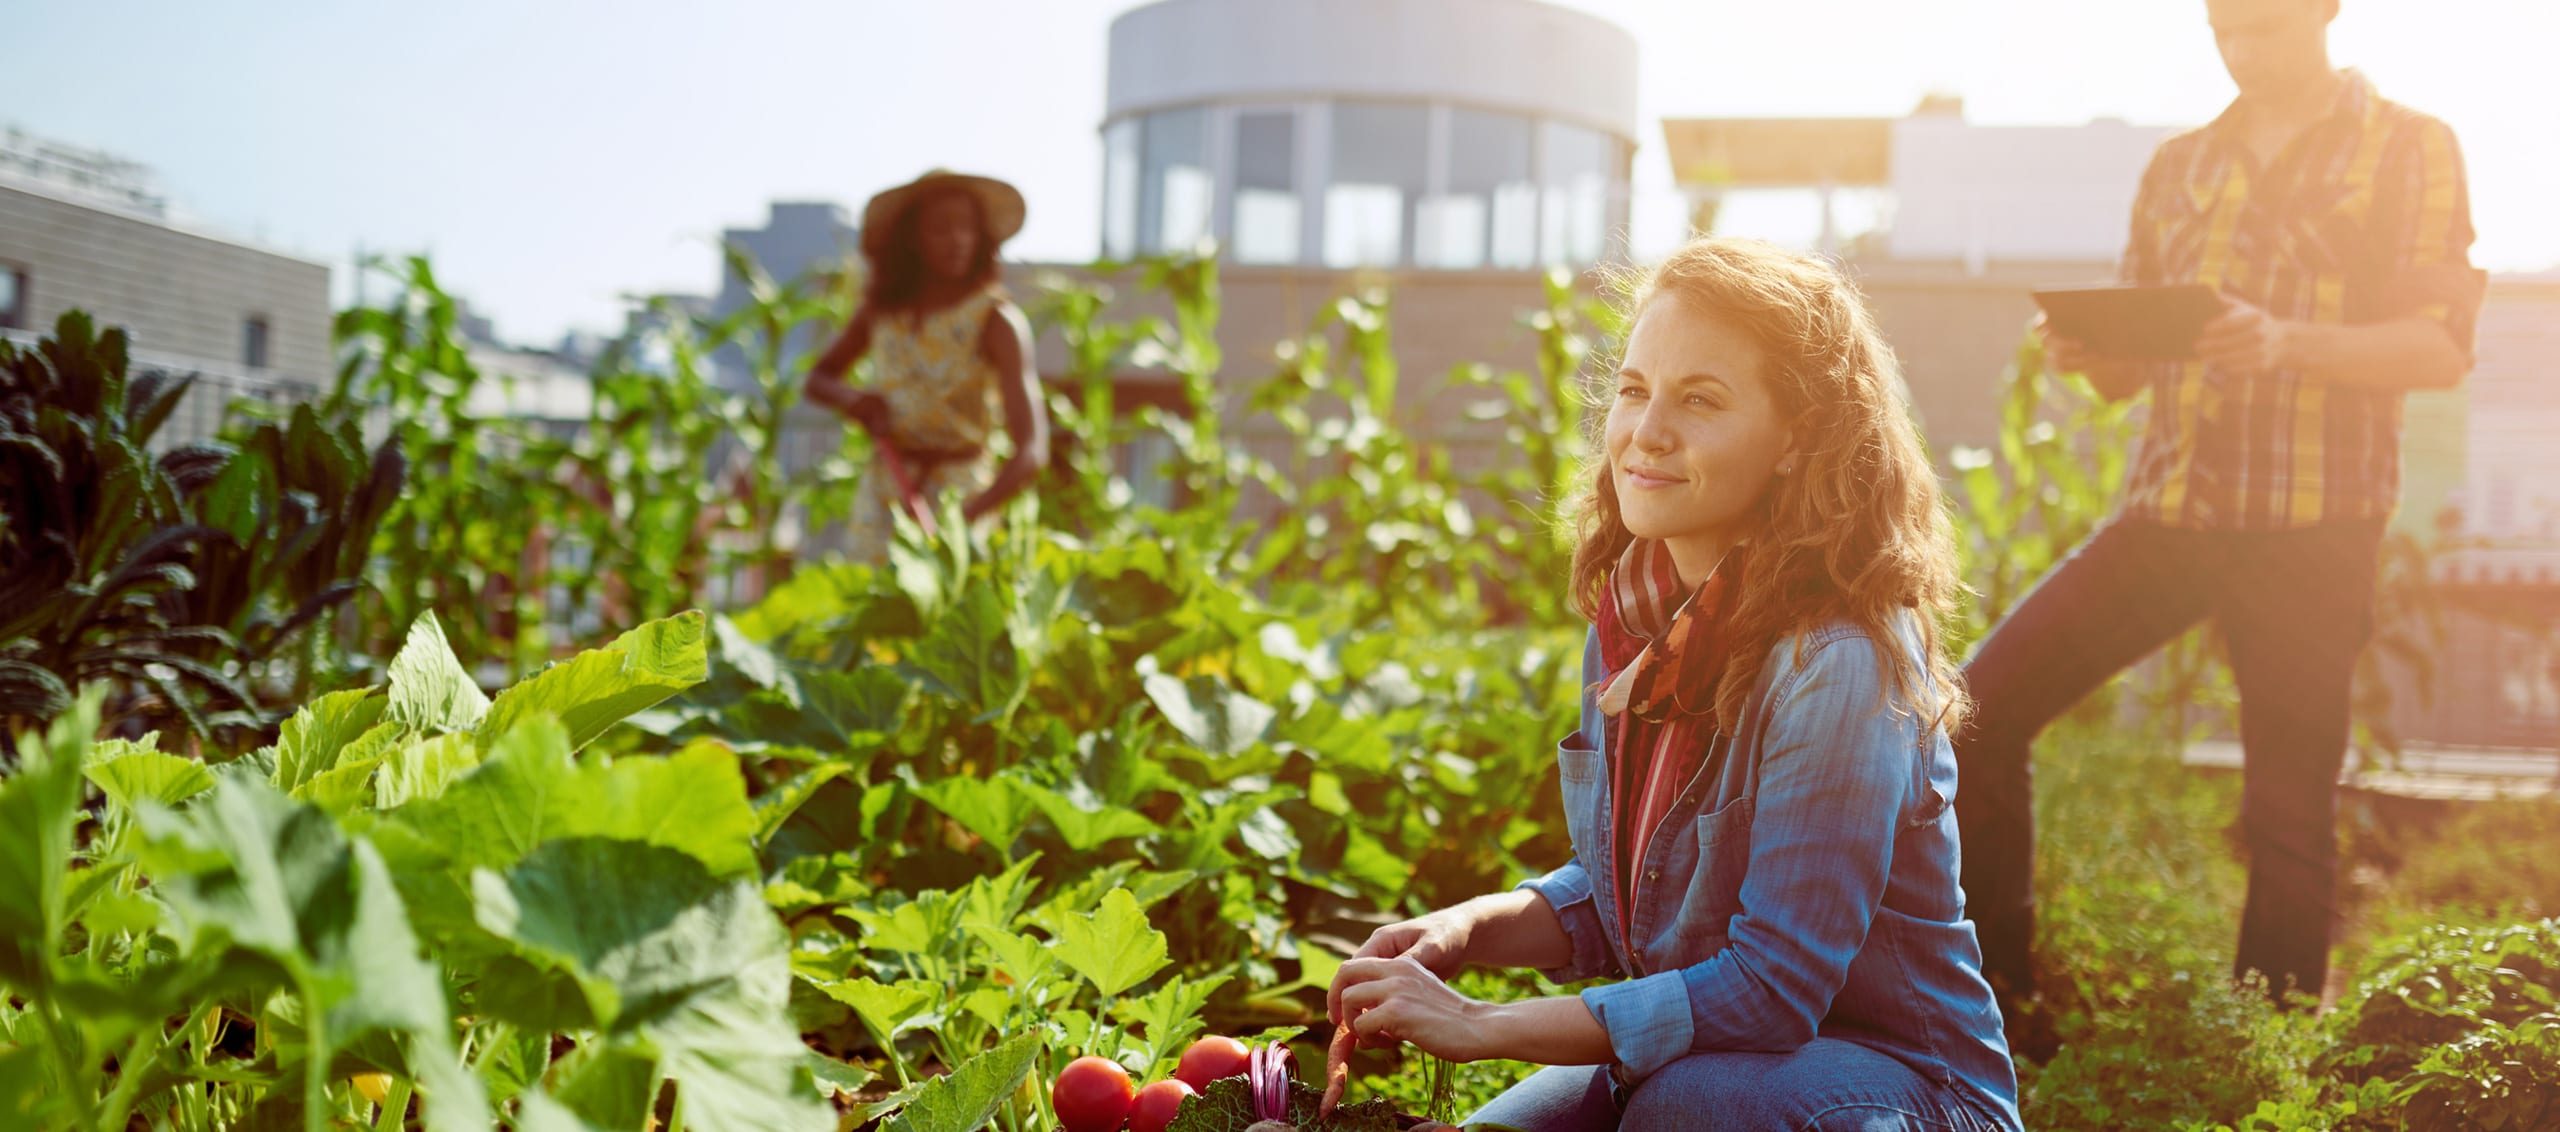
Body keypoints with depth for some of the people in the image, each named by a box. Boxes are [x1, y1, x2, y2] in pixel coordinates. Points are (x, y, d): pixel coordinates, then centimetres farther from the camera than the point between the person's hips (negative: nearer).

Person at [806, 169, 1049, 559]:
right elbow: (818, 378, 19)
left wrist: (965, 517, -35)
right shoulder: (882, 309, 4)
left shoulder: (996, 320, -11)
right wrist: (852, 399, -5)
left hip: (960, 495, -5)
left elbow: (1031, 450, -20)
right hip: (883, 496, 5)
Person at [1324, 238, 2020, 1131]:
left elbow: (1769, 989, -25)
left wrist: (1482, 1026, -23)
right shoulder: (1630, 616, -1)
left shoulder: (1840, 663, -25)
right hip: (1686, 1050, 6)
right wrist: (1468, 929, -8)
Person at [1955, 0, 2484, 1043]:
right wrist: (2087, 353, -6)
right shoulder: (2179, 166, 18)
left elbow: (2443, 347, -4)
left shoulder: (2411, 151, 5)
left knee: (2288, 811, -2)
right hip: (2166, 508, 4)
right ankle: (1999, 1008, 4)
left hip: (2311, 524, -4)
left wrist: (2289, 343, -21)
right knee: (1982, 708, -7)